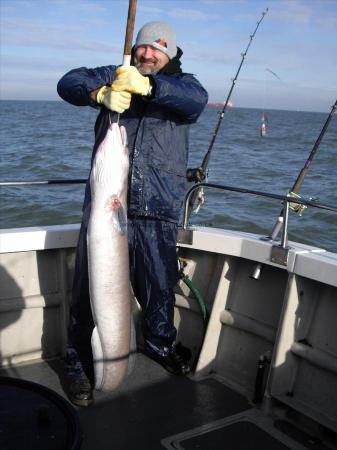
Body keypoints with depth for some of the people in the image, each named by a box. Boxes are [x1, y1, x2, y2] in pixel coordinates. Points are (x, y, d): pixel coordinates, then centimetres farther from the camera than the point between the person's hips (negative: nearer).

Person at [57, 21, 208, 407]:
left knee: (160, 285, 13)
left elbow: (196, 99, -13)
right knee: (91, 287, 2)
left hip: (158, 211, 1)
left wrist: (147, 85, -30)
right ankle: (80, 364, 20)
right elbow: (69, 82, -2)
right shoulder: (112, 75, 13)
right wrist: (101, 93, -24)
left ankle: (160, 343, 40)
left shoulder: (180, 83, 11)